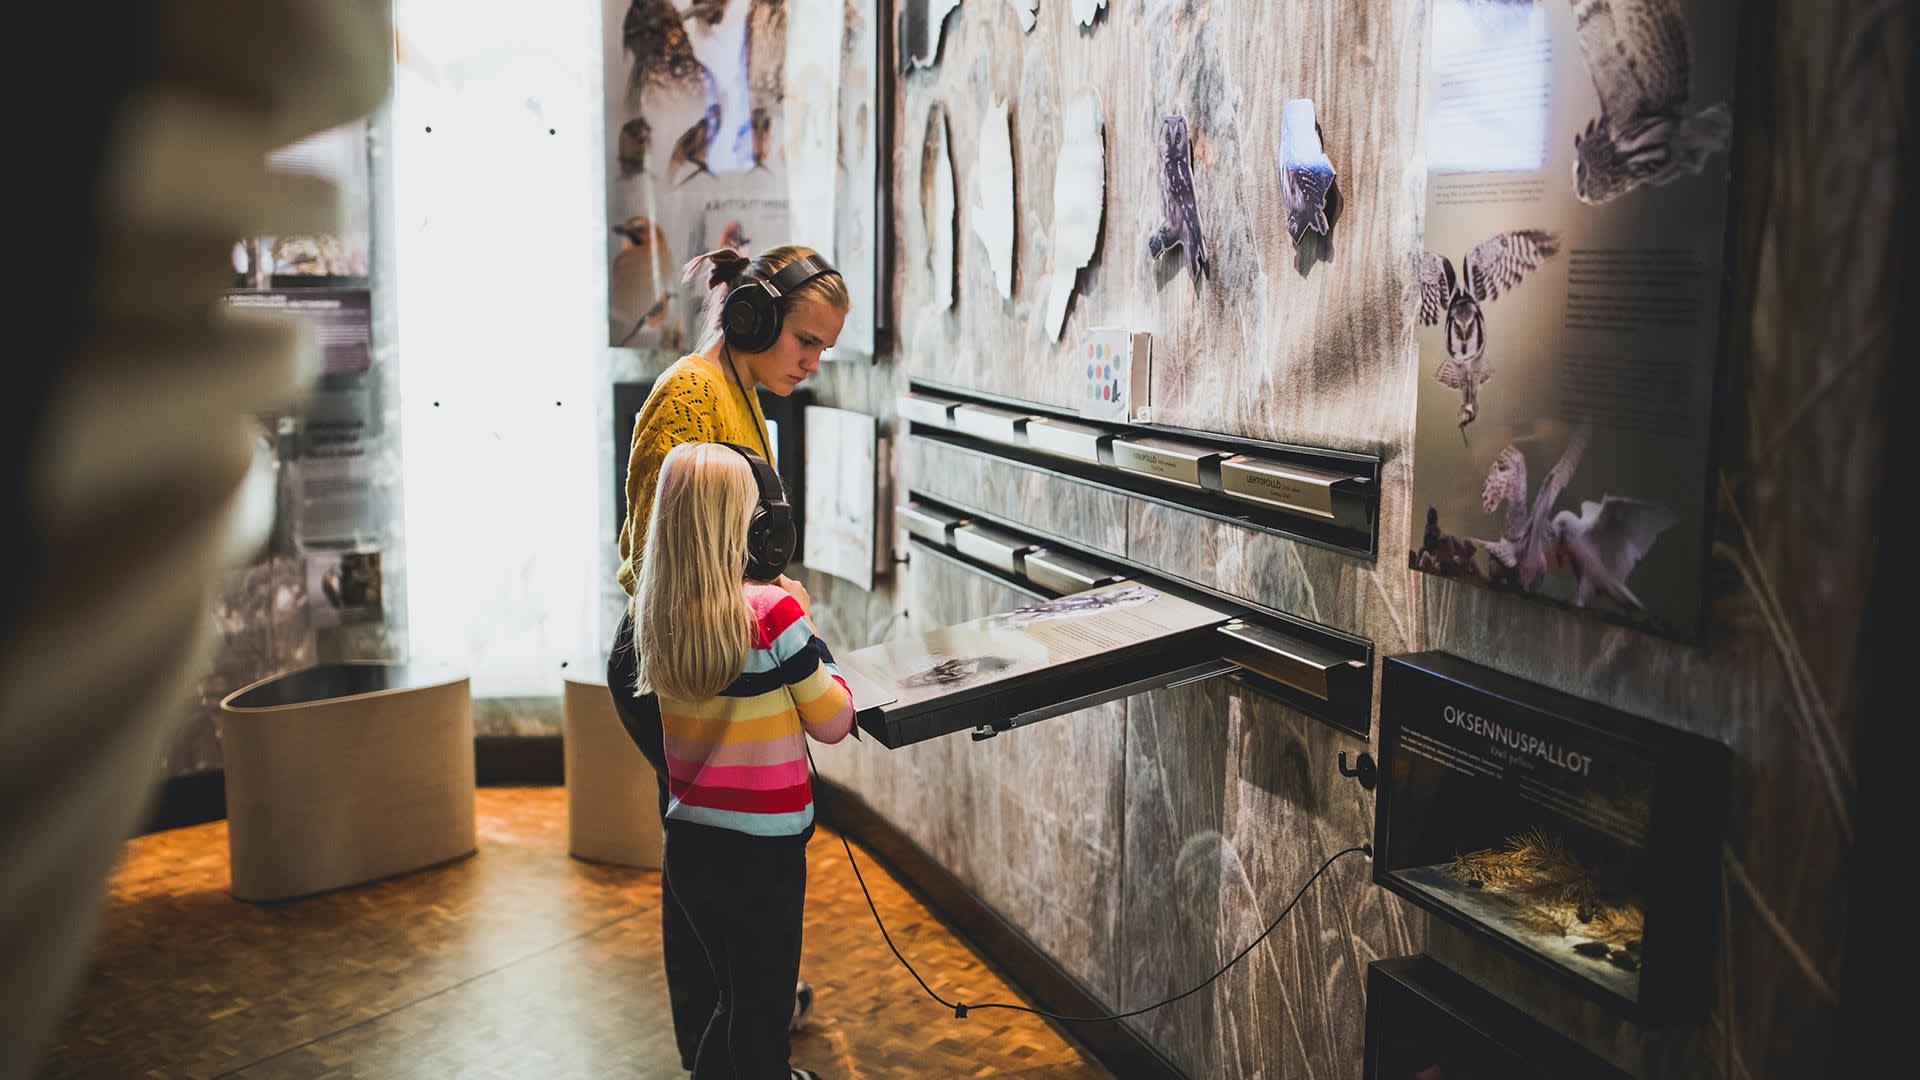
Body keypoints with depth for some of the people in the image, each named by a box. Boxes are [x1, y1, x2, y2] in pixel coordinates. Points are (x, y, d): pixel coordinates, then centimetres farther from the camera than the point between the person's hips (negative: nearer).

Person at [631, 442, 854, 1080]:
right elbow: (832, 723, -10)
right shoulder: (772, 613, -18)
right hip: (763, 854, -6)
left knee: (735, 1003, 25)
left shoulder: (656, 616, -1)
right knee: (762, 1020, 11)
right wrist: (808, 628, 0)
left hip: (686, 844, 6)